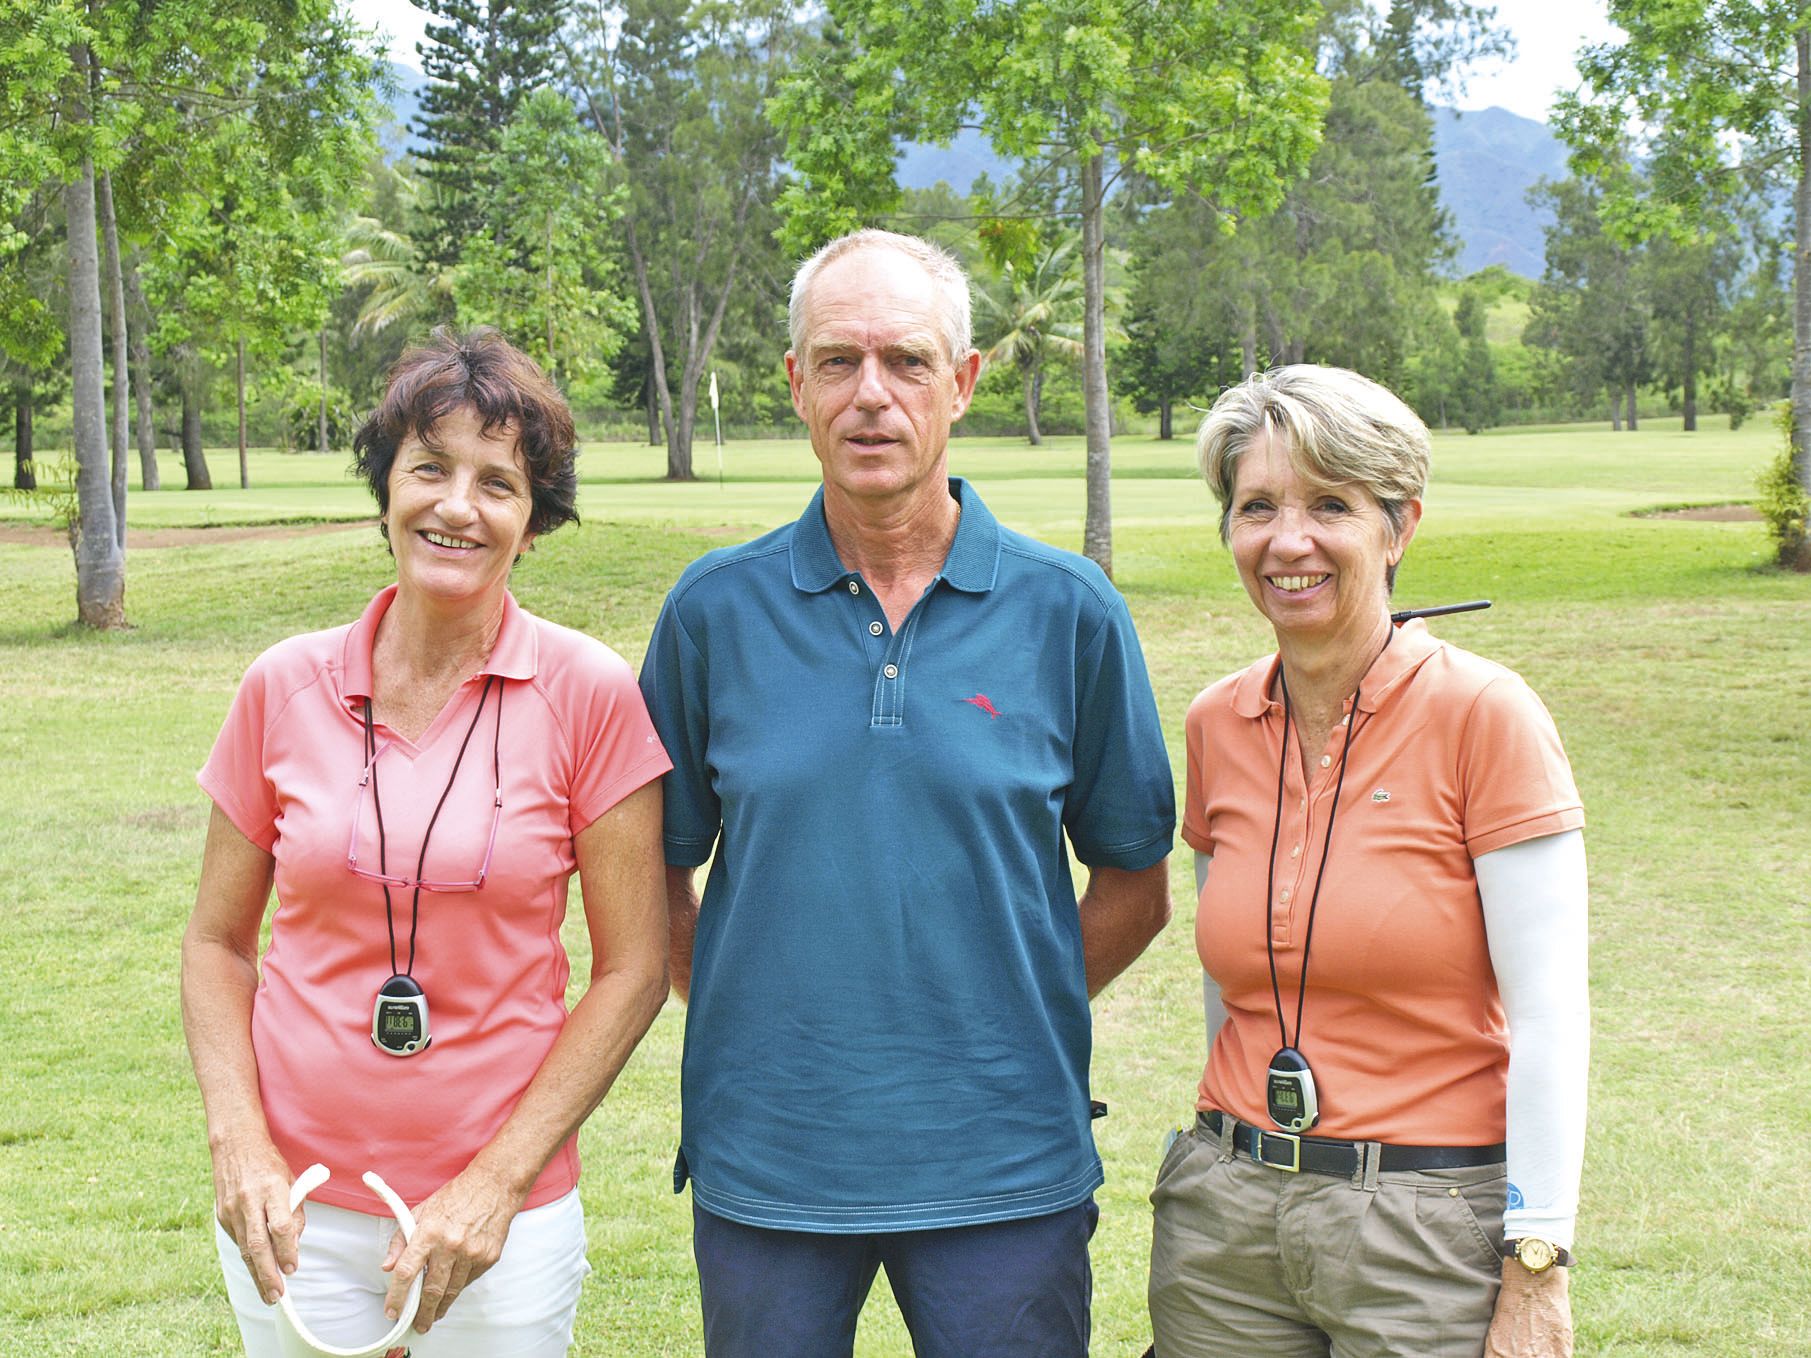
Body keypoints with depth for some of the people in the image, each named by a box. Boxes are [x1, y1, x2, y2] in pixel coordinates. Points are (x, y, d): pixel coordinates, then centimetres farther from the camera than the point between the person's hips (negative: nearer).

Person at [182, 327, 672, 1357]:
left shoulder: (589, 694, -8)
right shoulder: (286, 688, -1)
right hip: (296, 1209, 2)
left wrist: (497, 1182, -10)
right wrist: (239, 1145, -7)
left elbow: (633, 970, -5)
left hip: (501, 1213, -2)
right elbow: (219, 942, 7)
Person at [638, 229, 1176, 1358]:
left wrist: (1003, 1014, -1)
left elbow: (1136, 885, 5)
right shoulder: (714, 610, 0)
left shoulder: (1070, 612, -2)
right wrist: (753, 1019, 0)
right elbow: (661, 869, 9)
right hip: (764, 1167, 1)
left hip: (1005, 1169, -1)